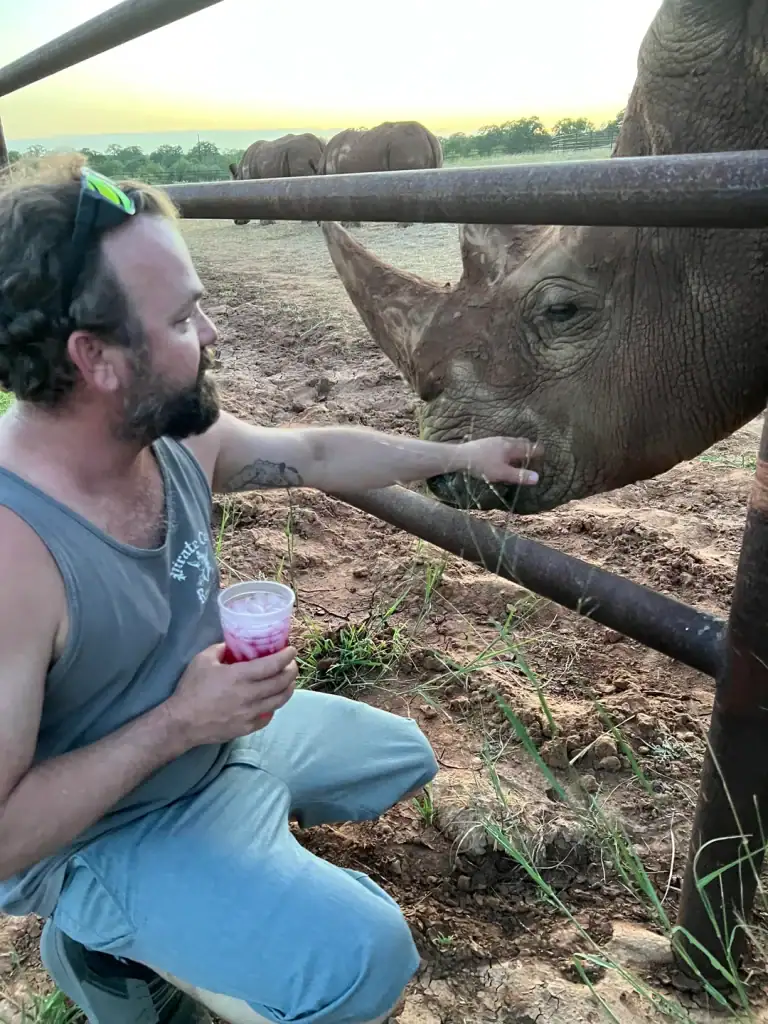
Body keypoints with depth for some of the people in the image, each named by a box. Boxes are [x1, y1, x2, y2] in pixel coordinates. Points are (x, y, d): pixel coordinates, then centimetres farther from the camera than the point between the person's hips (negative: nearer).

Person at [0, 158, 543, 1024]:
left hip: (220, 730, 8)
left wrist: (459, 455, 10)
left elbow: (317, 452, 5)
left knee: (402, 757, 20)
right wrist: (178, 723, -29)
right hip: (103, 834, -7)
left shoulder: (177, 436, -13)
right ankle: (112, 951, 4)